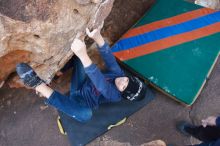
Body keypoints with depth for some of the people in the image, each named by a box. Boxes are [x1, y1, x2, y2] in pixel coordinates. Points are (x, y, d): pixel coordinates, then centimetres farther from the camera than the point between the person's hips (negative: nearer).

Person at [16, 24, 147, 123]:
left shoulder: (115, 95, -26)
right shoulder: (118, 73, -7)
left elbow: (101, 84, -46)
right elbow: (109, 58, -24)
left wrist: (83, 55, -63)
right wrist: (97, 37, -45)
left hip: (80, 101, -6)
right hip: (82, 84, 7)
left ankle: (39, 85, -42)